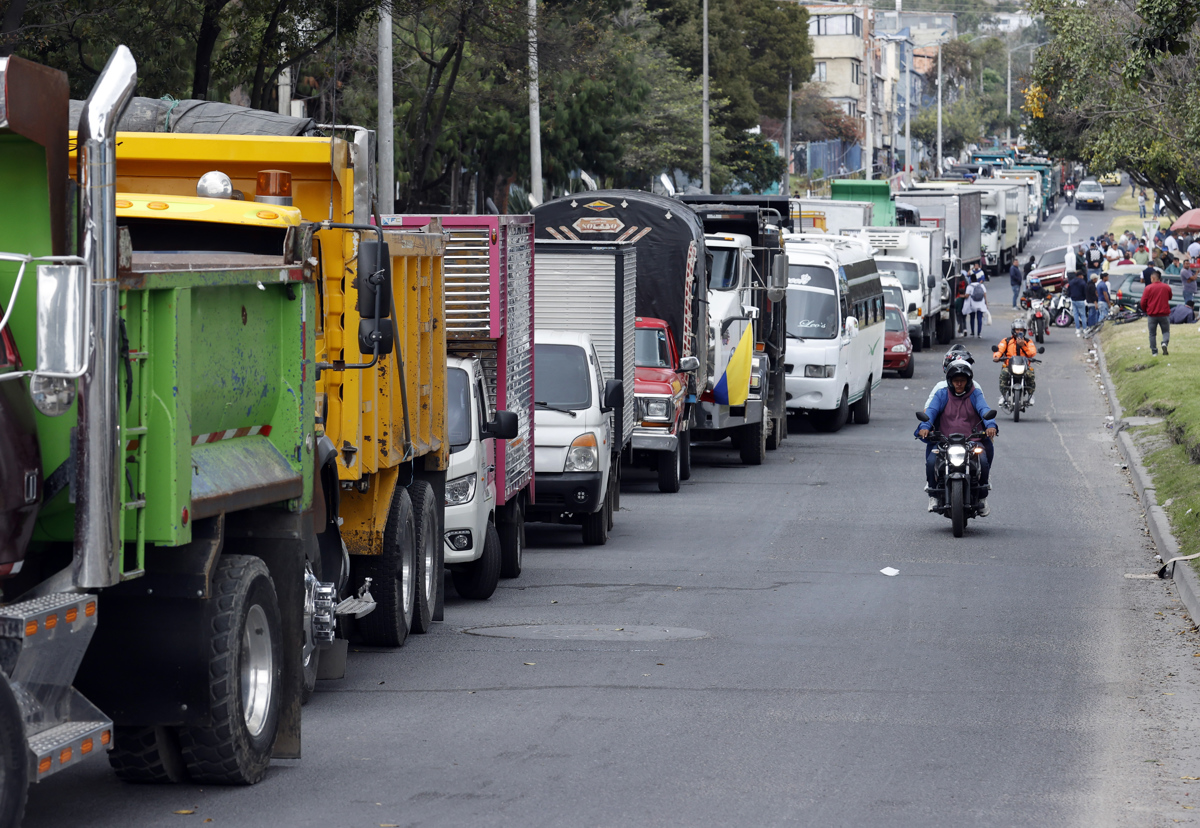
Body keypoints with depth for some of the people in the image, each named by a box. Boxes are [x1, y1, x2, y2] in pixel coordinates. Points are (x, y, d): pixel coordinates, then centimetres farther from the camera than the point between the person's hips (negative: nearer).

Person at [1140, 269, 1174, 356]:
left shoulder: (1148, 288, -9)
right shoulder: (1167, 287, -1)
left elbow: (1143, 303, -7)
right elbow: (1169, 298, 17)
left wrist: (1145, 310, 11)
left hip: (1152, 315, -1)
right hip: (1164, 314, 1)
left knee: (1152, 334, 10)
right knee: (1166, 331, 12)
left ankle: (1154, 351, 10)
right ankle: (1165, 343, -17)